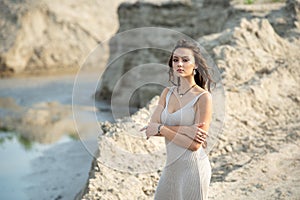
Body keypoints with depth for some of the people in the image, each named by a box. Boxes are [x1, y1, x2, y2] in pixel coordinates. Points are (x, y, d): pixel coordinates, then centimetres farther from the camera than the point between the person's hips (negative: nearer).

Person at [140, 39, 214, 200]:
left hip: (192, 167, -6)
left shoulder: (203, 97, -12)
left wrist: (161, 129, -13)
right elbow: (151, 127, -5)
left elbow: (195, 145, -16)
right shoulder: (167, 93, 6)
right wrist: (184, 129, -18)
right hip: (171, 167, 6)